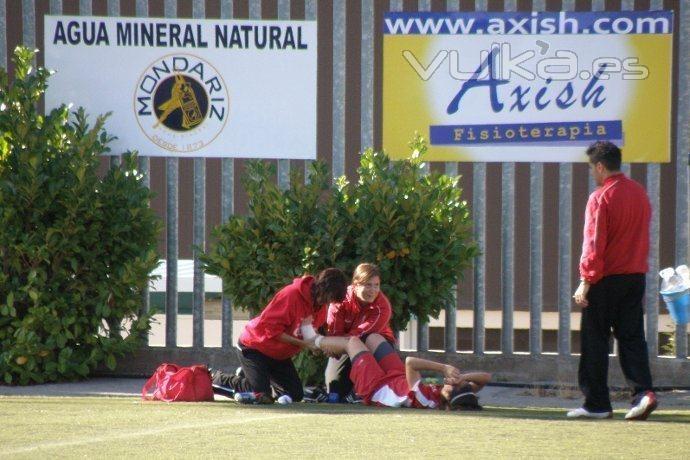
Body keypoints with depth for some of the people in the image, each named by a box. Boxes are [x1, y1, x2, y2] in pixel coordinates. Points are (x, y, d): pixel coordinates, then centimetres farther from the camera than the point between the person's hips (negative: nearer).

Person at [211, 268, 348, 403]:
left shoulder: (320, 304, -4)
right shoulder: (292, 294, -28)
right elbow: (272, 330, -28)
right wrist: (304, 344, -29)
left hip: (280, 355, 9)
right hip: (254, 345, -9)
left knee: (296, 395, 5)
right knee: (261, 395, -19)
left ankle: (245, 376, 21)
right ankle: (217, 378, 4)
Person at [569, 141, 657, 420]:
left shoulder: (600, 198, -13)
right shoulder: (639, 193, 9)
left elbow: (594, 243, -15)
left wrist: (586, 281, -13)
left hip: (606, 280, -6)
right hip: (636, 276, 6)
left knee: (595, 342, 3)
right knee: (632, 337, 8)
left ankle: (596, 404, 5)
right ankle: (643, 392, -10)